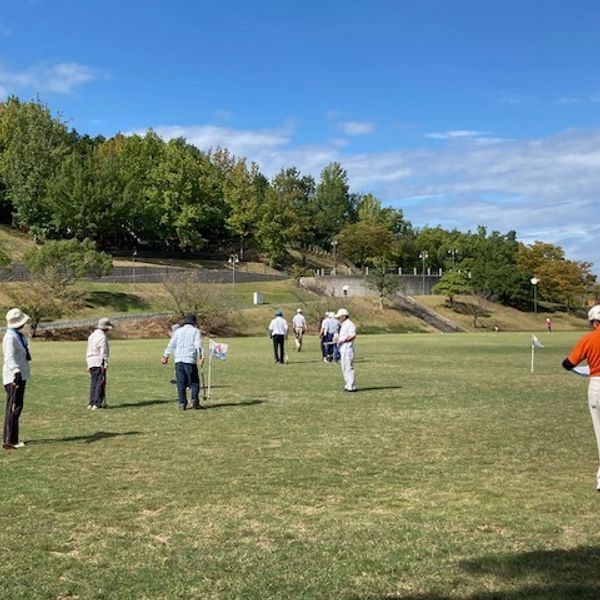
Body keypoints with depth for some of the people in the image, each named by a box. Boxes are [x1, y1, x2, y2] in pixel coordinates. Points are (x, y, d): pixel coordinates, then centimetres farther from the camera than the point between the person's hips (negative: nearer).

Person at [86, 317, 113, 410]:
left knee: (94, 383, 13)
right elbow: (103, 352, -18)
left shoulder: (92, 335, 16)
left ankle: (91, 403, 15)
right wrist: (105, 364, -17)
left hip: (91, 361, 9)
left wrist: (89, 365, 22)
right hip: (99, 362, -9)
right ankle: (97, 404, -10)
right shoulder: (102, 336, -13)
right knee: (100, 383, -6)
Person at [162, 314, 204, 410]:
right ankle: (194, 401, -5)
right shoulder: (196, 331, 6)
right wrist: (201, 357, -14)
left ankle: (182, 403, 3)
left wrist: (165, 356, 11)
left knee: (181, 383, 6)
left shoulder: (178, 331, 16)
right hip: (190, 360, -3)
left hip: (178, 360, 3)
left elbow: (171, 344, 9)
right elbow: (198, 345, -7)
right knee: (194, 382, 4)